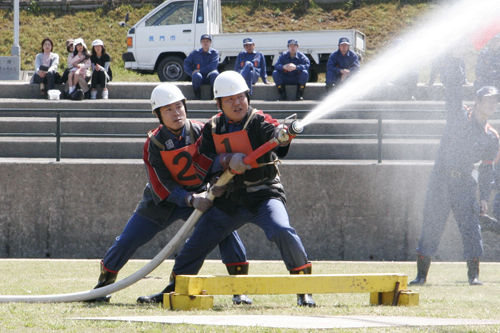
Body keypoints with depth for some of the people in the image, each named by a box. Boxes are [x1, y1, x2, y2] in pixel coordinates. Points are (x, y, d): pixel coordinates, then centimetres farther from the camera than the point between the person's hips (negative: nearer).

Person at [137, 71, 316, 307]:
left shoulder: (258, 122, -9)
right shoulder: (212, 128, 5)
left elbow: (275, 136, -30)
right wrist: (228, 160, -23)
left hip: (263, 195, -4)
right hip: (229, 200, 4)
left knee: (281, 231, -30)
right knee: (196, 244, 6)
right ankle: (173, 290, 26)